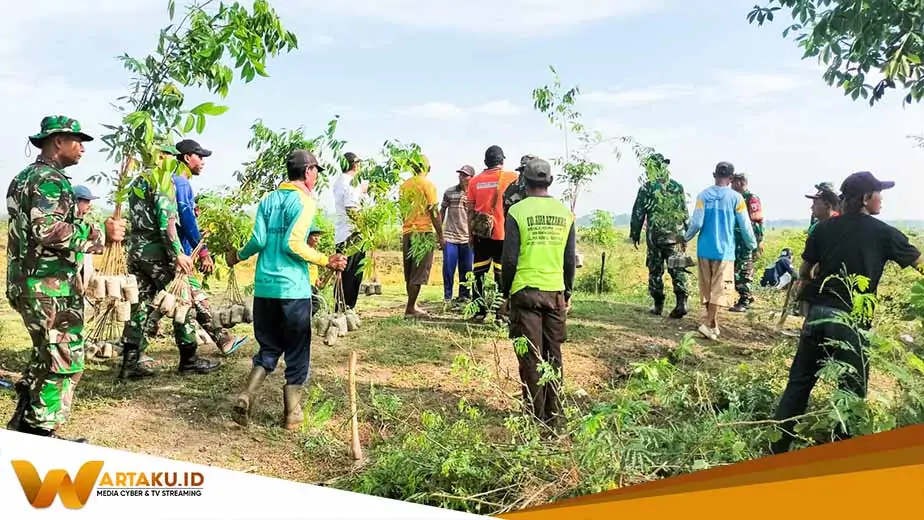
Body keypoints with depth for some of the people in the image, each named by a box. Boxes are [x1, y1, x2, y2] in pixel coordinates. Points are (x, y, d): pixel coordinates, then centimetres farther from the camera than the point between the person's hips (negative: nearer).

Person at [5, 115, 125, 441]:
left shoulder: (26, 176, 19)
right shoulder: (50, 179, -13)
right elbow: (48, 229, -27)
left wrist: (90, 235, 21)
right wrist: (100, 234, -20)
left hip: (29, 283, 10)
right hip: (51, 287, -10)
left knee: (45, 357, 21)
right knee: (64, 363, -3)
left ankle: (23, 426, 27)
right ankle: (41, 436, 3)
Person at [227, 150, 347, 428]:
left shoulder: (267, 200, 11)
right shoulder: (305, 201, -7)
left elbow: (258, 240, 2)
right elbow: (293, 244, -18)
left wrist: (239, 256, 19)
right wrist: (326, 261, -12)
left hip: (264, 287, 6)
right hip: (294, 289, -5)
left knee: (269, 347, 19)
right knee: (297, 352, 9)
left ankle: (246, 397, 1)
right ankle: (292, 413, 14)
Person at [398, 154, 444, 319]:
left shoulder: (404, 185, 10)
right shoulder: (428, 185, -7)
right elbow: (434, 212, -11)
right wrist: (440, 235, -6)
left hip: (407, 232, 6)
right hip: (423, 232, -6)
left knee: (410, 273, 14)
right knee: (419, 274, -3)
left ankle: (412, 305, 20)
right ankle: (410, 309, -3)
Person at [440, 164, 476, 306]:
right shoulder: (449, 192, 5)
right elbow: (442, 211, 12)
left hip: (468, 238, 0)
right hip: (450, 236, 0)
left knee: (466, 270, 6)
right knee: (448, 268, 1)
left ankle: (464, 296, 18)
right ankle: (447, 297, 11)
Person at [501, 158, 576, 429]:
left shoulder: (518, 211, -5)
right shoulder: (565, 213, 6)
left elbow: (509, 258, -7)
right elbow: (570, 260, 8)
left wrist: (506, 291, 4)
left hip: (526, 291, -3)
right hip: (556, 292, 3)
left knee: (531, 358, 2)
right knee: (553, 357, 11)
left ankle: (535, 419, 6)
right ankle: (552, 418, 17)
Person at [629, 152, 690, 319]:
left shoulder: (647, 188, -6)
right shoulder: (678, 187, 5)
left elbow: (638, 214, -3)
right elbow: (685, 213, 9)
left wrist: (635, 234, 7)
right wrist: (686, 233, 16)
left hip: (655, 235, -2)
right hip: (675, 235, 2)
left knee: (655, 270, 8)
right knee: (677, 269, 5)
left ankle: (658, 305, 12)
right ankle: (681, 301, -8)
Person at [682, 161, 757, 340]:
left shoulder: (703, 195, -2)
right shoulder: (736, 197, -5)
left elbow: (696, 223, -6)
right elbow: (745, 226, -2)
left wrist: (686, 239, 12)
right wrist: (753, 246, 13)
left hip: (704, 249, 3)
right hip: (724, 250, -3)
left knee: (707, 288, 13)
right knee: (719, 289, 0)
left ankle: (714, 325, 23)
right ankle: (708, 325, -10)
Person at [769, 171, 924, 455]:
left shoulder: (824, 228, 6)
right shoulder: (883, 233, -2)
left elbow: (804, 273, 11)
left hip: (818, 313, 4)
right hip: (852, 321, -4)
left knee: (799, 381, 12)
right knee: (852, 390, 9)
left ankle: (776, 448, 16)